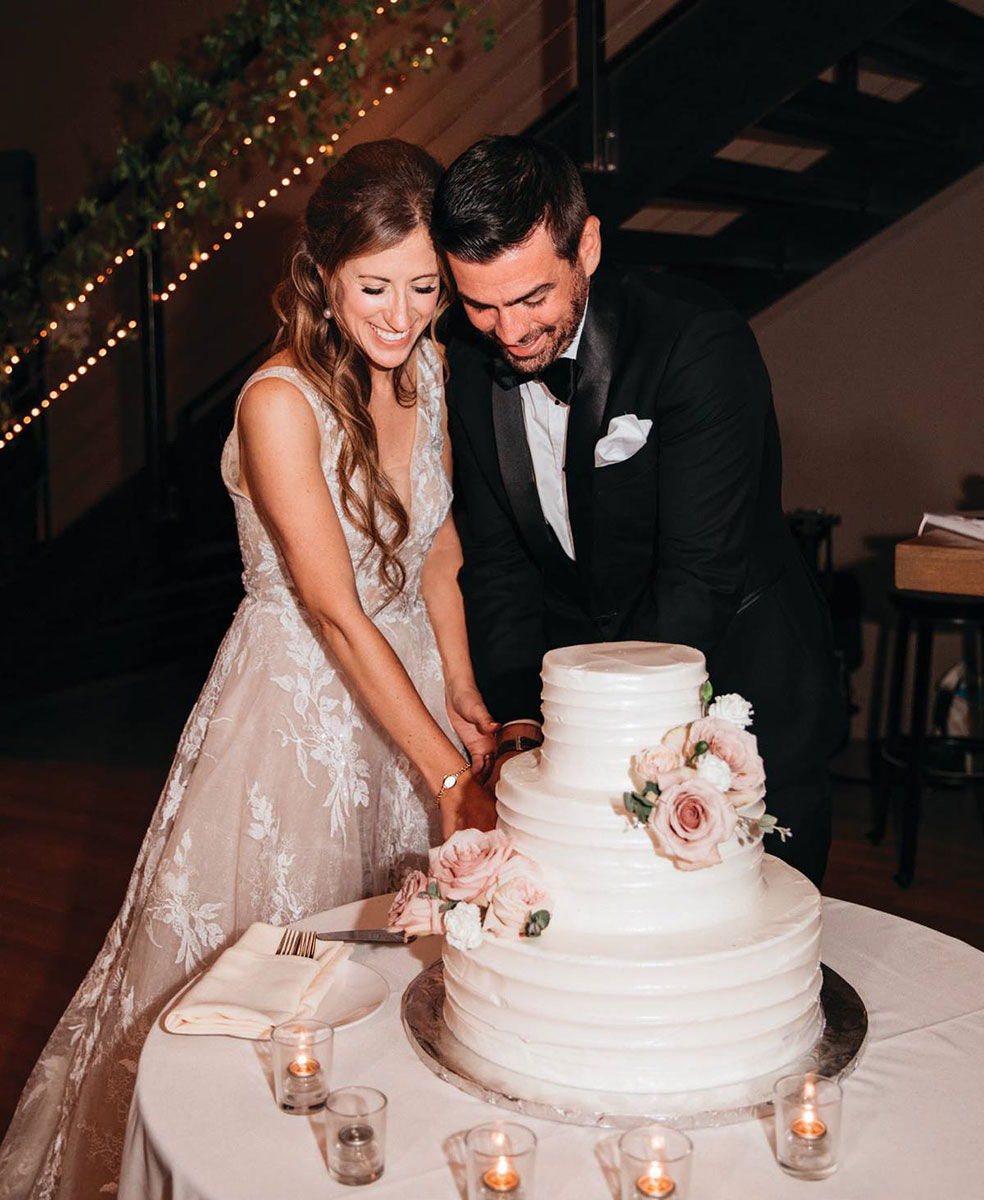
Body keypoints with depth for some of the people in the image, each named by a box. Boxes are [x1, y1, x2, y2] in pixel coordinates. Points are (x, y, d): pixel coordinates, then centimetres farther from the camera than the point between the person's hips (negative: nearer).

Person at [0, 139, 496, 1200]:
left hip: (407, 682, 6)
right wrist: (452, 777, -30)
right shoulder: (281, 401, -24)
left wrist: (462, 693, -1)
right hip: (296, 703, -6)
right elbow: (338, 616, -28)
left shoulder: (428, 365, -4)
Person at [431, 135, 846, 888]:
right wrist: (518, 718, -13)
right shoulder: (468, 358, -7)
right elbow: (496, 555, -2)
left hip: (739, 679, -4)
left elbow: (699, 577, -27)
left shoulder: (703, 344, -24)